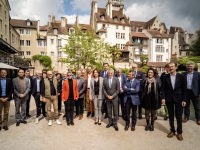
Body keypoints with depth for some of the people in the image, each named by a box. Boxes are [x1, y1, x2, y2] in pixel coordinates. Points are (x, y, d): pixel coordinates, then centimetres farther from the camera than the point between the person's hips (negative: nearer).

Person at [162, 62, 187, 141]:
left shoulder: (181, 77, -2)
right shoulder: (166, 77, 1)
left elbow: (184, 89, -1)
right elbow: (163, 88, 2)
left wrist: (184, 100, -6)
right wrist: (163, 98, -6)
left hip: (178, 99, -1)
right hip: (169, 99, 1)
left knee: (179, 116, 6)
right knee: (171, 115, 11)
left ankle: (179, 132, 22)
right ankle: (172, 131, 26)